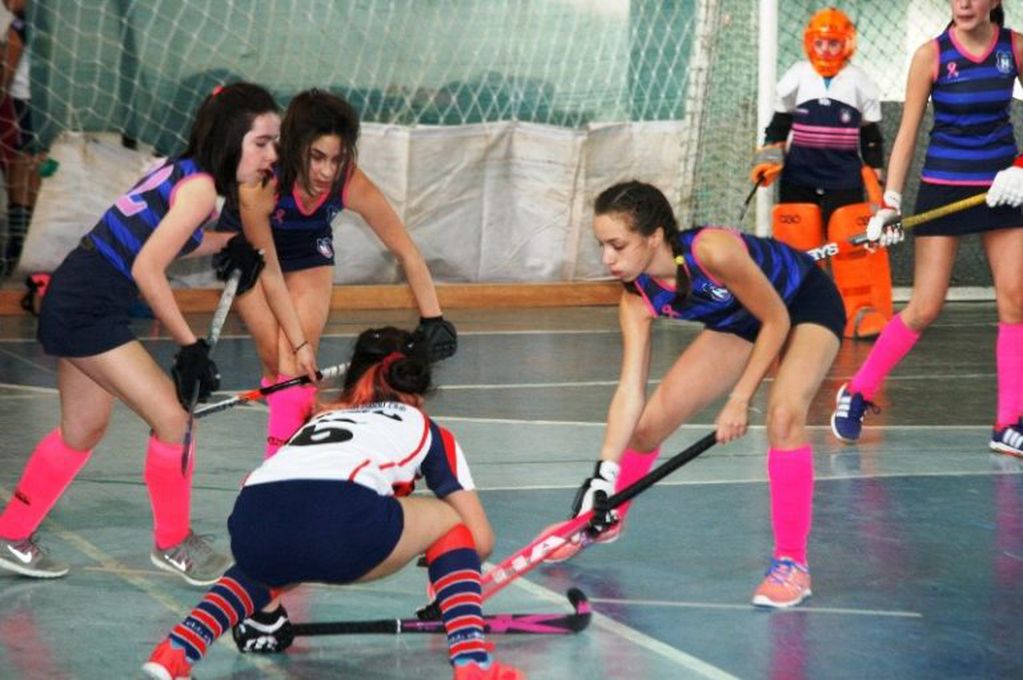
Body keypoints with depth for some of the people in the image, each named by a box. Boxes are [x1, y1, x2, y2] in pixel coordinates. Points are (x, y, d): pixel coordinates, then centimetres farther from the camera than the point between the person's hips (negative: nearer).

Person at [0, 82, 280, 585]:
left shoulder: (182, 172, 7)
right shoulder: (200, 187, -18)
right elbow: (148, 270, -22)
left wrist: (230, 241, 20)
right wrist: (190, 346, -18)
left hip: (73, 303, 10)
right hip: (87, 312, -10)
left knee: (83, 431, 22)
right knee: (173, 417, -5)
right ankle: (173, 544, 12)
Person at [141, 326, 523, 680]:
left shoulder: (322, 417, 40)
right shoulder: (424, 428, 31)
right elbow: (480, 540, 27)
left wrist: (264, 597, 64)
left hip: (250, 524, 4)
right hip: (344, 517, -4)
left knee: (267, 561, 40)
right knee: (451, 523, 26)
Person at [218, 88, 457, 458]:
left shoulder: (353, 185, -34)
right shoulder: (259, 184, -40)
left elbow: (407, 254, -23)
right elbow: (269, 271, -28)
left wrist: (432, 320, -25)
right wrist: (296, 342, -26)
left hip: (309, 247, 2)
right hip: (248, 246, -2)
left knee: (299, 366, -8)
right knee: (277, 360, -9)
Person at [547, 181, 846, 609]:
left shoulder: (714, 252, -40)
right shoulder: (638, 299, -22)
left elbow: (776, 320, -26)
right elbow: (630, 390, -21)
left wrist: (739, 400, -23)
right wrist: (604, 473, -29)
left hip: (807, 305, -6)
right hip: (739, 324, 6)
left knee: (784, 415, -31)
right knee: (651, 421, 2)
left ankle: (791, 564, -18)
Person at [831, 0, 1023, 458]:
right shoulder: (932, 55, -8)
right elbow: (907, 132, -7)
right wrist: (890, 202, -13)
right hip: (943, 189, -3)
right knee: (925, 309, -5)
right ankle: (856, 394, 13)